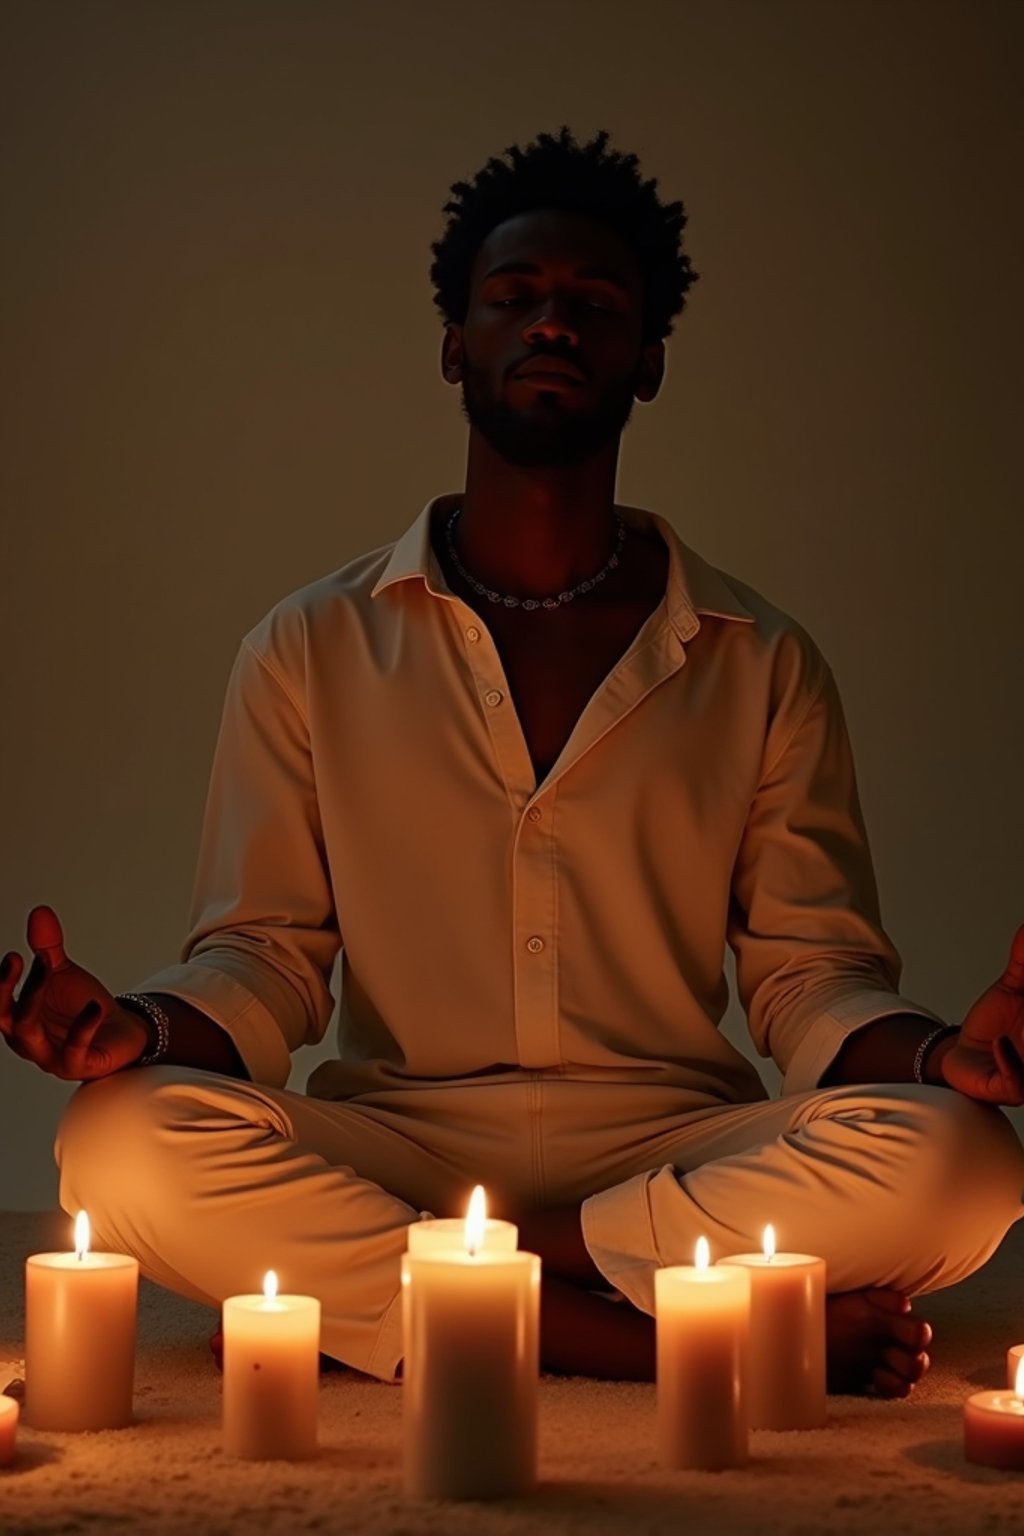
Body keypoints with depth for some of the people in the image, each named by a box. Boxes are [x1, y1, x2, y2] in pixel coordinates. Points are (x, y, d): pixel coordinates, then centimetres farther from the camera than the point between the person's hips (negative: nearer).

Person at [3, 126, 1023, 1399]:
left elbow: (809, 971, 8)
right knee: (123, 1143, -30)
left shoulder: (762, 664, 10)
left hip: (675, 1153, 1)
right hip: (390, 1145, 0)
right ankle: (678, 1335, -25)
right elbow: (265, 955, 8)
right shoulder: (313, 649, 10)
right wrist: (142, 1029, -16)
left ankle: (353, 1294, -22)